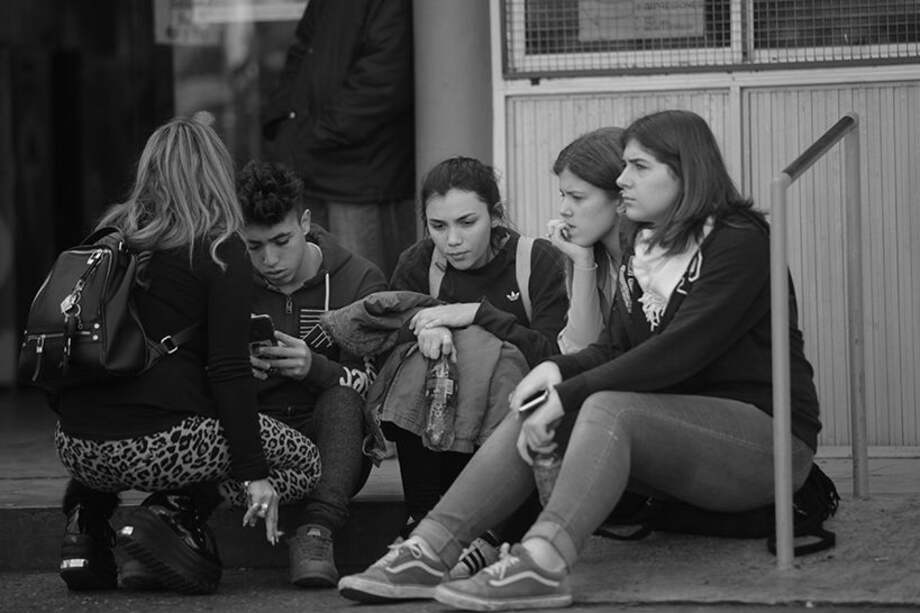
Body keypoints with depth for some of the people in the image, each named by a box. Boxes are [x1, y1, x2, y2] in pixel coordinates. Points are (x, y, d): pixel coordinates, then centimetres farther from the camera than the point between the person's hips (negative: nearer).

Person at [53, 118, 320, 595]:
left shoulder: (111, 237, 16)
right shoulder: (220, 252, -1)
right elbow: (228, 372, -9)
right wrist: (254, 474, -8)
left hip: (74, 445, 6)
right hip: (157, 442, -6)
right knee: (302, 462, 13)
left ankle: (86, 520, 13)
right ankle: (173, 513, -9)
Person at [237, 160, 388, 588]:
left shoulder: (358, 280, -4)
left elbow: (371, 385, -12)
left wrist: (314, 368, -33)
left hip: (331, 447, -2)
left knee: (343, 396, -34)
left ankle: (316, 533, -47)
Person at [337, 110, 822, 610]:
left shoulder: (741, 243, -12)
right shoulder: (642, 250, 15)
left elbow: (677, 351, -22)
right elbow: (615, 348, 10)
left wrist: (568, 395, -24)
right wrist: (557, 369, -13)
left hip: (764, 429, -8)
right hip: (681, 428, 8)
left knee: (609, 408, -33)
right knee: (531, 414, -12)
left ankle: (542, 564, -51)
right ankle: (428, 552, -24)